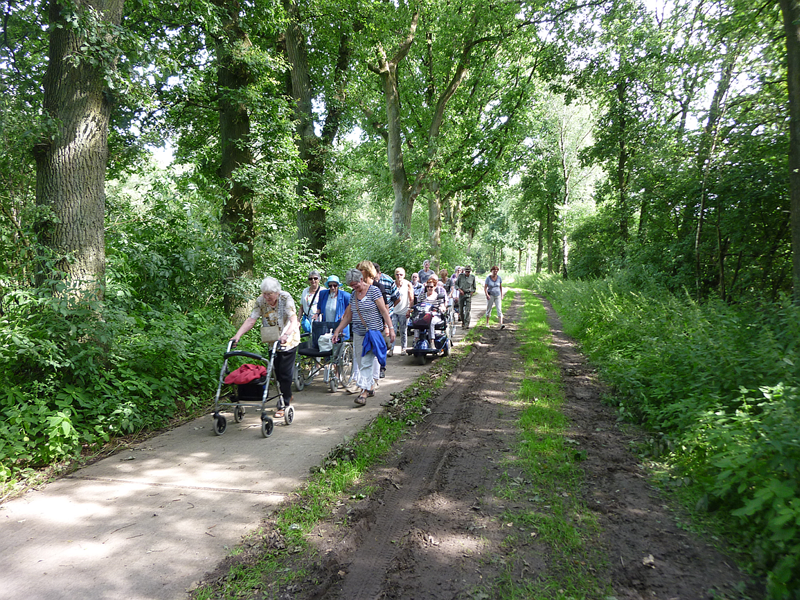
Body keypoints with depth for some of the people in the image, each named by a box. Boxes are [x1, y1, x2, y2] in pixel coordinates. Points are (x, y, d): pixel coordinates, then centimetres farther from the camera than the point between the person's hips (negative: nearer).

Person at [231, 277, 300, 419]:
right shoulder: (260, 301, -10)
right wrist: (237, 335, -28)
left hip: (288, 340, -4)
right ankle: (287, 396, 34)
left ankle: (283, 405, 3)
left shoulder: (286, 298, -22)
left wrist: (286, 334, -50)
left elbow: (293, 319, -32)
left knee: (285, 373, -6)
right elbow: (251, 320, -15)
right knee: (277, 371, 12)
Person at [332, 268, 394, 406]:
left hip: (373, 332, -7)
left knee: (366, 362, -12)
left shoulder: (374, 291, -7)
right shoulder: (353, 295, 11)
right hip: (358, 333, 7)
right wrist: (338, 330, 10)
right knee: (361, 362, 10)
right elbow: (348, 316, 16)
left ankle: (364, 392, -12)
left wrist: (390, 328, -15)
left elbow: (384, 311, -9)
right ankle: (371, 387, 23)